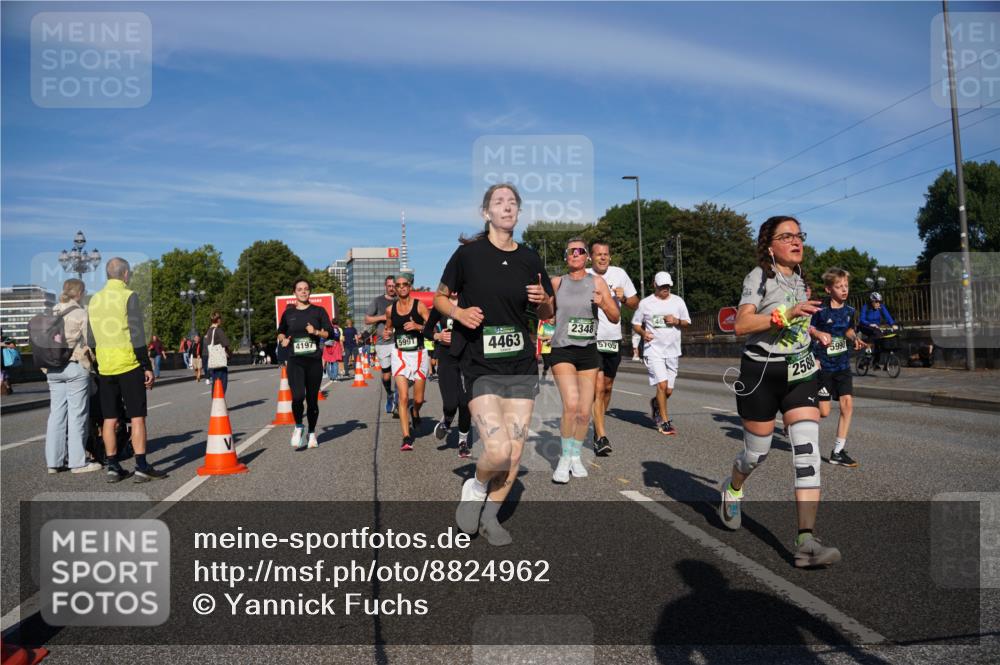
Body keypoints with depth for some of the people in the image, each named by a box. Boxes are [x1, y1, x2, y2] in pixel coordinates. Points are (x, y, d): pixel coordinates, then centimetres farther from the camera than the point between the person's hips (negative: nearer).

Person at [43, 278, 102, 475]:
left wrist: (46, 365, 16)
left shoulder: (51, 314, 11)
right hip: (75, 367, -6)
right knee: (77, 415, -2)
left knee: (56, 414, 10)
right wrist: (89, 364, 7)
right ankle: (78, 462, 1)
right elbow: (88, 343, -7)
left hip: (53, 369, 6)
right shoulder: (81, 314, -7)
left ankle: (53, 461, 13)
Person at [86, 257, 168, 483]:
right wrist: (147, 367, -10)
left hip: (104, 368, 6)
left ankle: (113, 467, 13)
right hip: (128, 365, -6)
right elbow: (137, 336, -14)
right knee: (137, 417, -2)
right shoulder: (129, 297, -8)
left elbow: (90, 340, 15)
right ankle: (141, 467, -2)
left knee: (109, 419, 9)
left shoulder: (95, 300, 12)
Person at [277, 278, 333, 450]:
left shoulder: (318, 311, 7)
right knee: (298, 397, -18)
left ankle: (312, 433, 25)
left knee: (312, 399, 6)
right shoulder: (288, 313, 10)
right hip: (295, 361, 0)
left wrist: (316, 332, -12)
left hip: (314, 360, 0)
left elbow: (329, 333, 5)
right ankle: (298, 427, 7)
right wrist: (282, 340, 2)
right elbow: (281, 332, 23)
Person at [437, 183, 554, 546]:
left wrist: (542, 299, -8)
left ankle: (489, 516, 28)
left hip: (522, 365, 4)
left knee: (515, 453, 6)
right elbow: (439, 298, 6)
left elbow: (547, 313, 15)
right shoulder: (468, 253, -4)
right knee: (498, 451, -16)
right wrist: (460, 312, -14)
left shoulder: (530, 258, 6)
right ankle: (474, 488, 18)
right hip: (481, 366, -4)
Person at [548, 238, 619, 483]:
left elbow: (615, 318, 2)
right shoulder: (557, 282, 2)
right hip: (562, 350, -2)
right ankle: (565, 458, -2)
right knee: (571, 405, -21)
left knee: (584, 412, 6)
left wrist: (604, 304, -18)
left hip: (588, 352, 2)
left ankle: (576, 457, 28)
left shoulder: (597, 281, 2)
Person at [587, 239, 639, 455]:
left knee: (607, 387, 14)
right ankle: (601, 437, -14)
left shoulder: (619, 274, 3)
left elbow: (635, 303, 10)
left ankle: (597, 427, 33)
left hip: (614, 339, 4)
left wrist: (623, 298, -10)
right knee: (598, 387, -14)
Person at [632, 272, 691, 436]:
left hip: (672, 351, 4)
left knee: (669, 390, 7)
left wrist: (676, 321, -7)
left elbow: (687, 322, 14)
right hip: (653, 350, -3)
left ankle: (655, 404, 41)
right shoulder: (645, 303, 1)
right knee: (662, 384, -17)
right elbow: (635, 324, 8)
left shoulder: (678, 301, 8)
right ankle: (665, 422, -5)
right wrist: (643, 333, -13)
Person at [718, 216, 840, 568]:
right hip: (761, 371, -5)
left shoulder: (799, 279, 13)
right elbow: (742, 325, -21)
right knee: (757, 453, 6)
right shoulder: (760, 276, -7)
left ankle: (806, 541, -11)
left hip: (799, 371, 5)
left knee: (808, 452, -10)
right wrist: (786, 315, -28)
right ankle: (732, 489, 41)